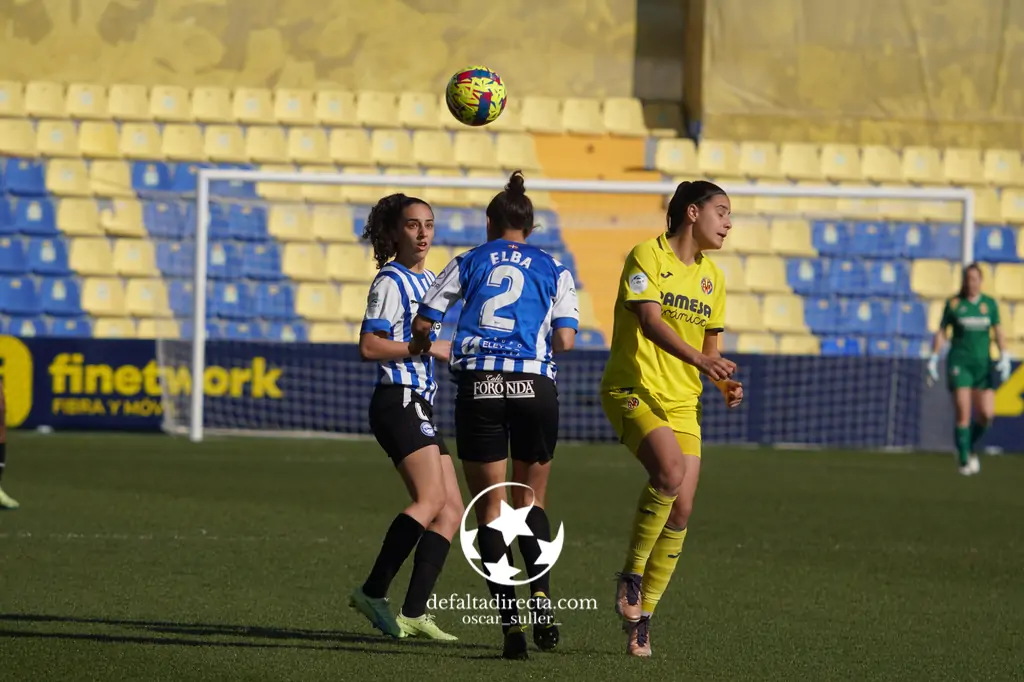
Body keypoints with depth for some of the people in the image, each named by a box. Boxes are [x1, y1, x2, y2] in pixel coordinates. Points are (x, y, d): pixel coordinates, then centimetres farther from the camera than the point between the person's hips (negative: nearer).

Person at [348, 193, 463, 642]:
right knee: (430, 499, -21)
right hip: (397, 401, -9)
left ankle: (414, 614, -2)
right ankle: (374, 591, -18)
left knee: (451, 510, 2)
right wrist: (426, 348, -16)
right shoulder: (391, 282, -8)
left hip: (420, 406, 9)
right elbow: (369, 346, -16)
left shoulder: (428, 280, 19)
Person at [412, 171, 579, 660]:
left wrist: (428, 342, 34)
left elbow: (422, 325, 11)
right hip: (535, 386, 1)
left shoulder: (469, 263, 12)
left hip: (478, 385, 0)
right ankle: (540, 593, -7)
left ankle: (510, 622, -6)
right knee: (531, 500, 17)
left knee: (490, 507, 5)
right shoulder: (553, 270, 12)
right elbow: (565, 340, 1)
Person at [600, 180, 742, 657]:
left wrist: (724, 383, 1)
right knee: (670, 471, -31)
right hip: (633, 389, -7)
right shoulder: (647, 256, -7)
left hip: (682, 402, 7)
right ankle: (631, 575, -13)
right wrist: (697, 358, -36)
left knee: (681, 509, -3)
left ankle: (640, 618, 9)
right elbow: (650, 321, -21)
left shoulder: (711, 277, 14)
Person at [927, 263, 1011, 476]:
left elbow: (998, 333, 7)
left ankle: (970, 448, 20)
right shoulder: (954, 304, 0)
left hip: (983, 363, 2)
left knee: (986, 414, -7)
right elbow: (941, 332, 5)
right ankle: (964, 461, -3)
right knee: (963, 413, -11)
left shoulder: (990, 304, 5)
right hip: (959, 362, -2)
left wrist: (1004, 358, -6)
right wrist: (933, 359, 0)